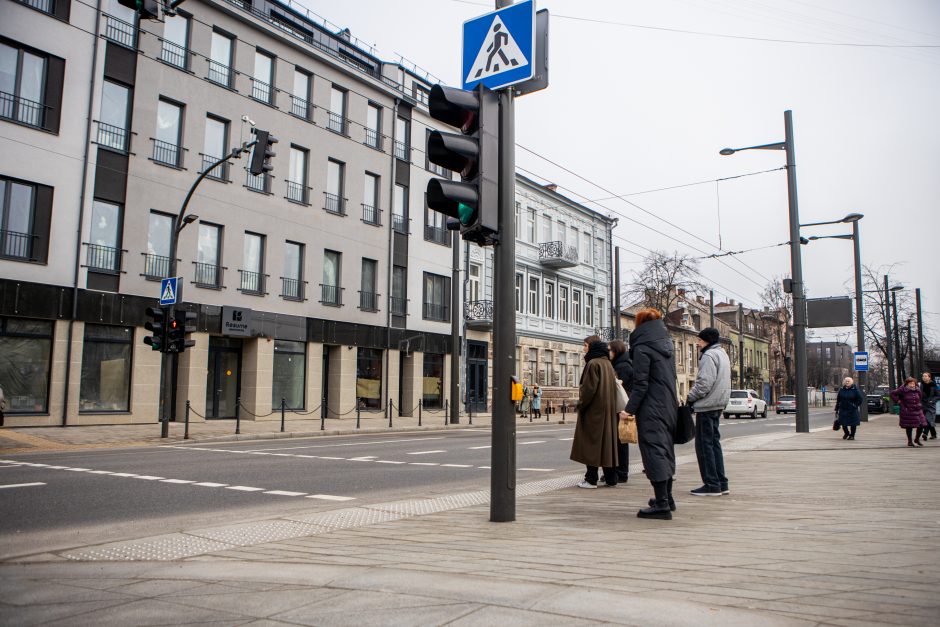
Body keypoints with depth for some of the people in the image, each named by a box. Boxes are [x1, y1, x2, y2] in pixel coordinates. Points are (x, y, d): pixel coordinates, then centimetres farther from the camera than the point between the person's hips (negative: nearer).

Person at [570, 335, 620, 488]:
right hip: (608, 409, 8)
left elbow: (589, 388, -18)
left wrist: (581, 404, -8)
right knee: (607, 441, 10)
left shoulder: (593, 364, -13)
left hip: (593, 409, -8)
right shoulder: (607, 363, 12)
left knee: (591, 442, -2)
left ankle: (591, 479, -1)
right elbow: (612, 387, 14)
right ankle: (610, 478, 13)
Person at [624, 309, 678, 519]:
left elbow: (640, 384, -17)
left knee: (654, 451, -7)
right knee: (666, 449, 18)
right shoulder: (666, 345, 11)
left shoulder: (642, 348, -13)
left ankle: (662, 505, -8)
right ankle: (666, 497, 31)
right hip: (669, 405, 9)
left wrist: (629, 409, -13)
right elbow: (671, 378, 16)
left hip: (651, 409, -9)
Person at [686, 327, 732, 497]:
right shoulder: (722, 354, 18)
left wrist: (690, 397, -8)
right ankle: (721, 483, 17)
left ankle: (712, 485, -2)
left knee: (704, 445, -4)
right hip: (718, 405, 10)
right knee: (714, 442, 14)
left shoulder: (709, 355, -14)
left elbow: (704, 383, -22)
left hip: (707, 406, -10)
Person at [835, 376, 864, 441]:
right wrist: (836, 409, 5)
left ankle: (852, 435, 19)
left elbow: (861, 399, -2)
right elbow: (838, 400, 6)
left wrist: (856, 405, -7)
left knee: (853, 423, 3)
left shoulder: (855, 389, -6)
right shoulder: (841, 390, 3)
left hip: (852, 410, -2)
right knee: (843, 423, 6)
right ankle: (846, 433, 31)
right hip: (843, 410, 3)